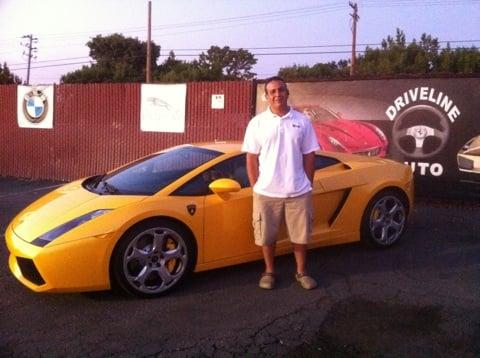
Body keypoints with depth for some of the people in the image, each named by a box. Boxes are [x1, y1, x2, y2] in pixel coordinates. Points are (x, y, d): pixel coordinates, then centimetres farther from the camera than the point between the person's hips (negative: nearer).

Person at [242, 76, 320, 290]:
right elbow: (251, 158, 1)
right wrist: (255, 187, -2)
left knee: (300, 235, 10)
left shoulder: (302, 121, 2)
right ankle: (269, 272, 29)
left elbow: (309, 156, 6)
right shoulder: (257, 123, -1)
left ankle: (301, 272, 29)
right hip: (266, 192, -1)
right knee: (267, 236, 9)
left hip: (298, 192, 1)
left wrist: (308, 184, 3)